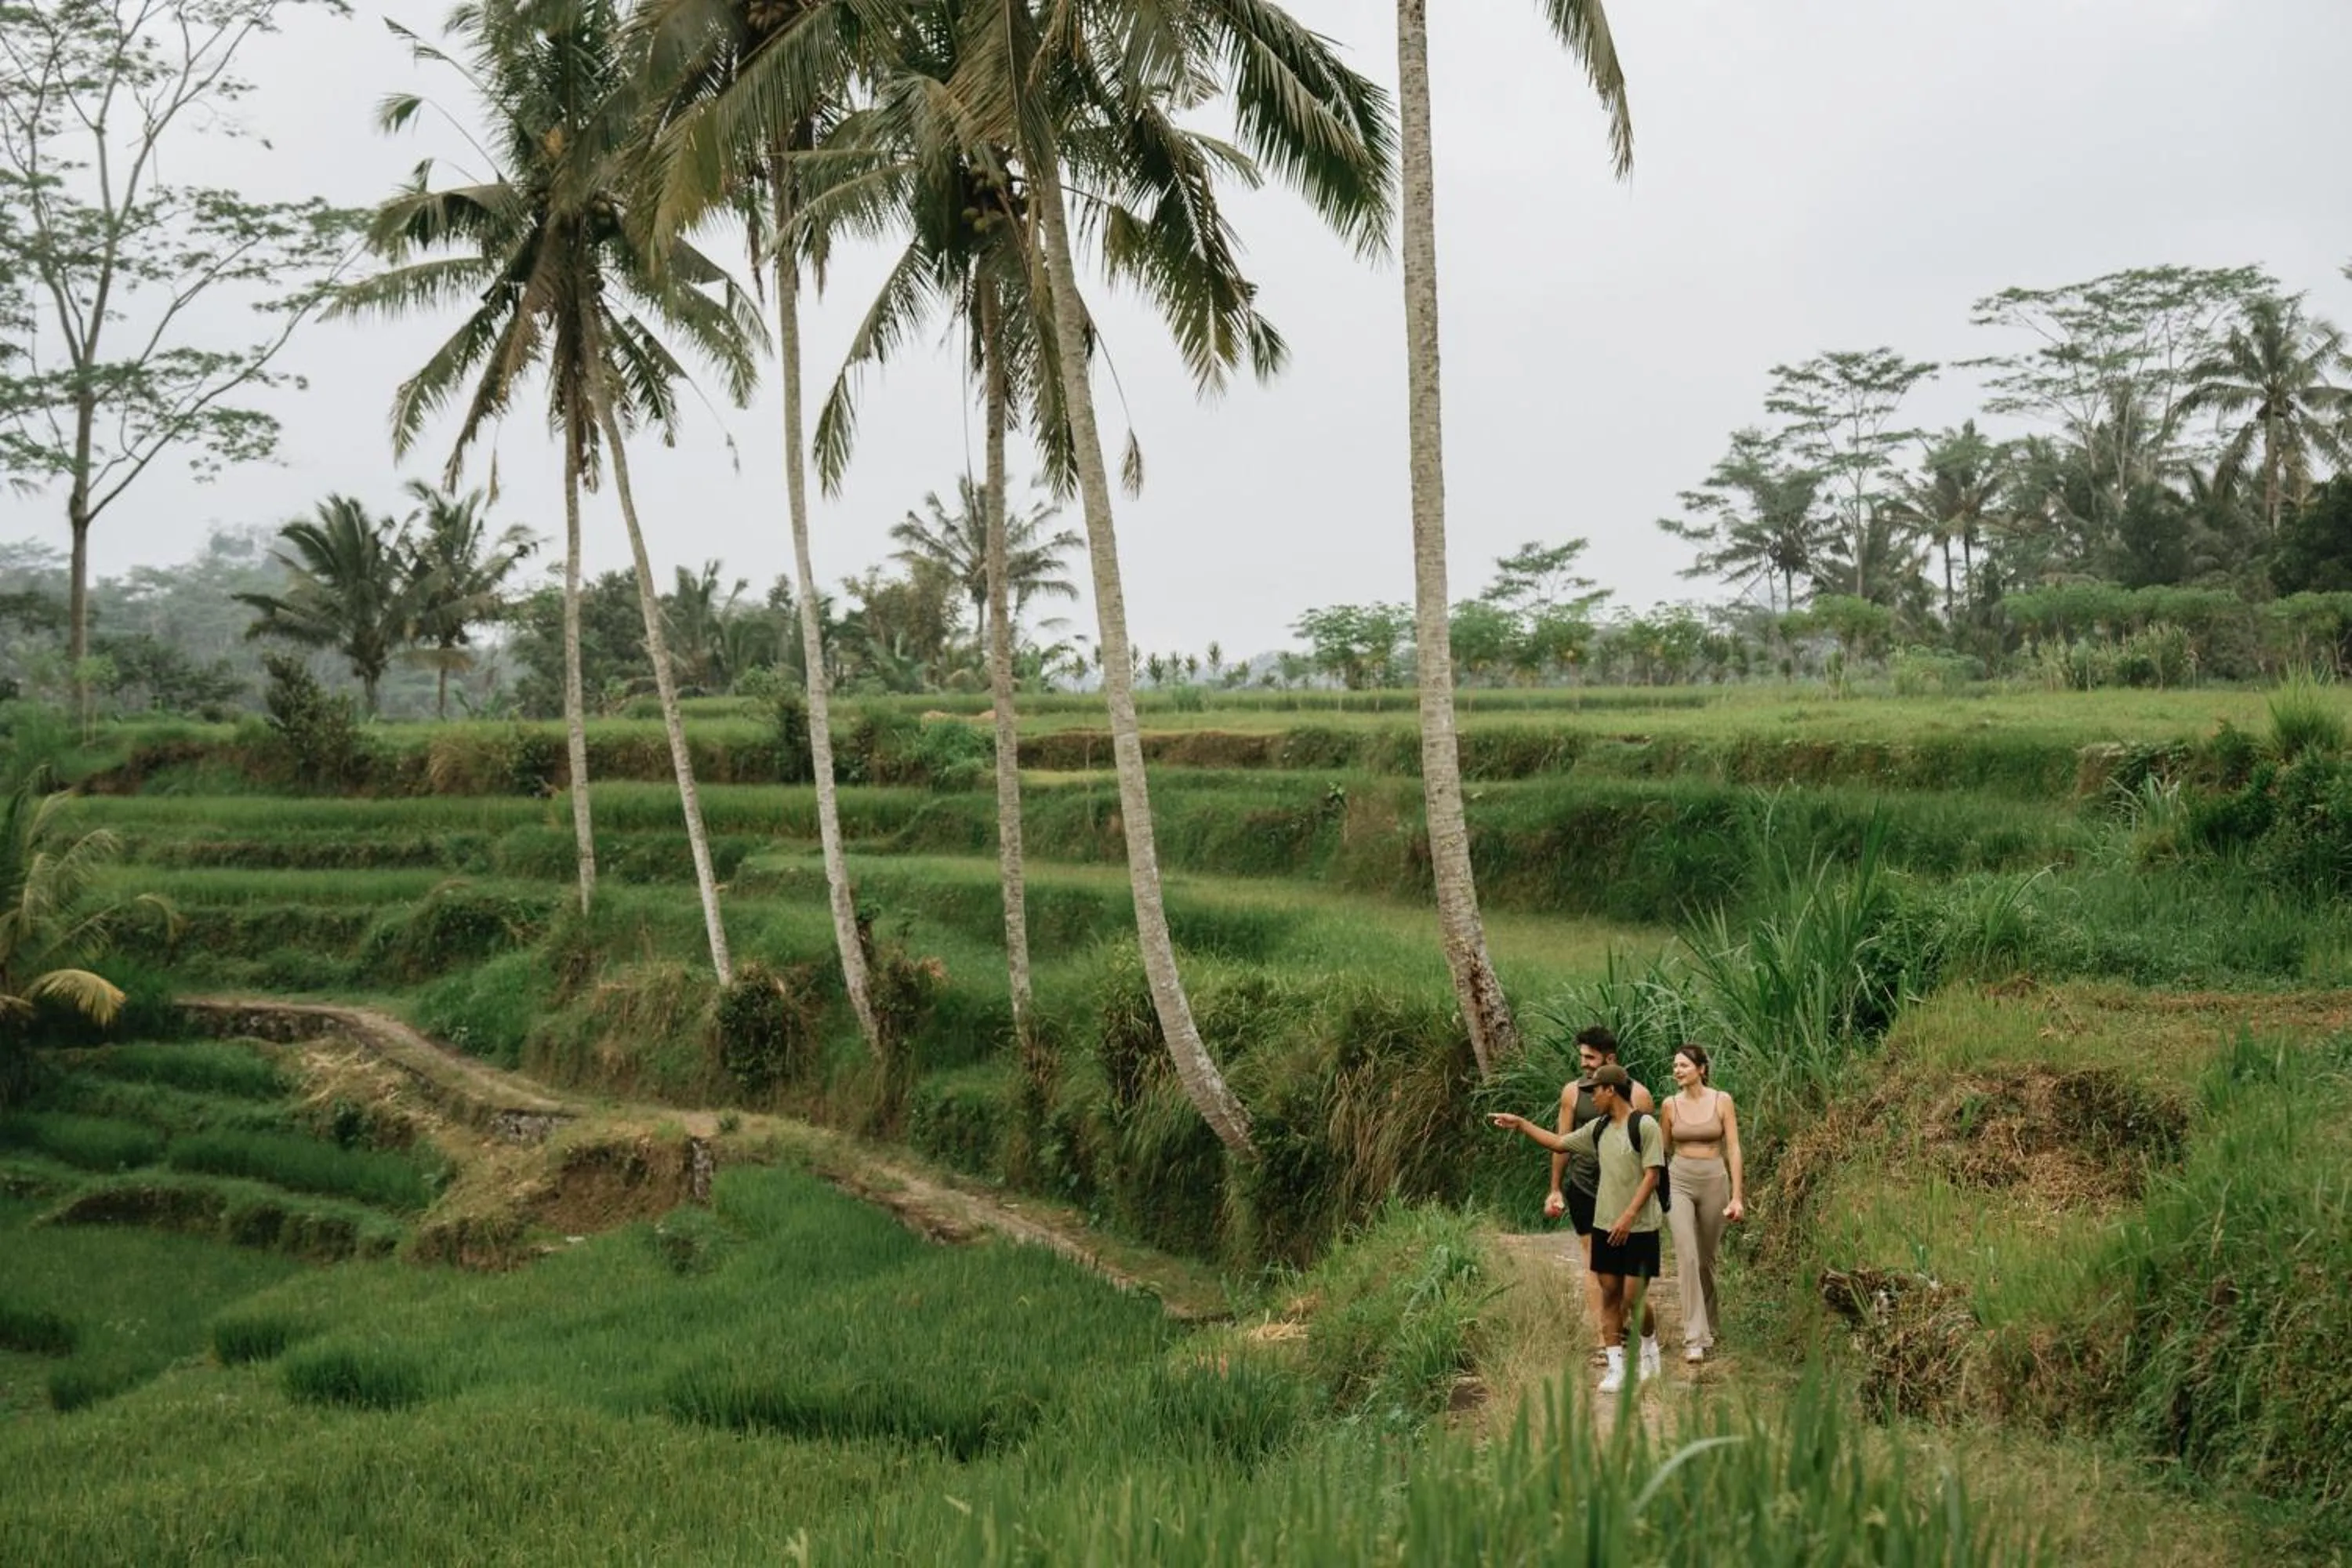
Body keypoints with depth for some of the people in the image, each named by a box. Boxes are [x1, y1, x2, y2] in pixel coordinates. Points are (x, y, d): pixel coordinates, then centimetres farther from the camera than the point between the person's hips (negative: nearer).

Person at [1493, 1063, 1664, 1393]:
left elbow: (1651, 1176, -14)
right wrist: (1521, 1124, 19)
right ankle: (1615, 1366, 9)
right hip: (1605, 1225, 6)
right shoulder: (1598, 1129, 10)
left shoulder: (1645, 1126, -10)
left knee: (1634, 1296, -5)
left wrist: (1628, 1216, -19)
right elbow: (1559, 1143, 22)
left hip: (1638, 1228, -6)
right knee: (1609, 1294, 4)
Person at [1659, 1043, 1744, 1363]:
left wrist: (1737, 1196, -8)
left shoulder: (1722, 1101, -2)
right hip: (1679, 1181, 0)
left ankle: (1710, 1325, 36)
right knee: (1687, 1257, -15)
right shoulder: (1671, 1105, 2)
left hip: (1714, 1181, 0)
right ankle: (1695, 1338, -15)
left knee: (1706, 1260, 11)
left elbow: (1733, 1149, -3)